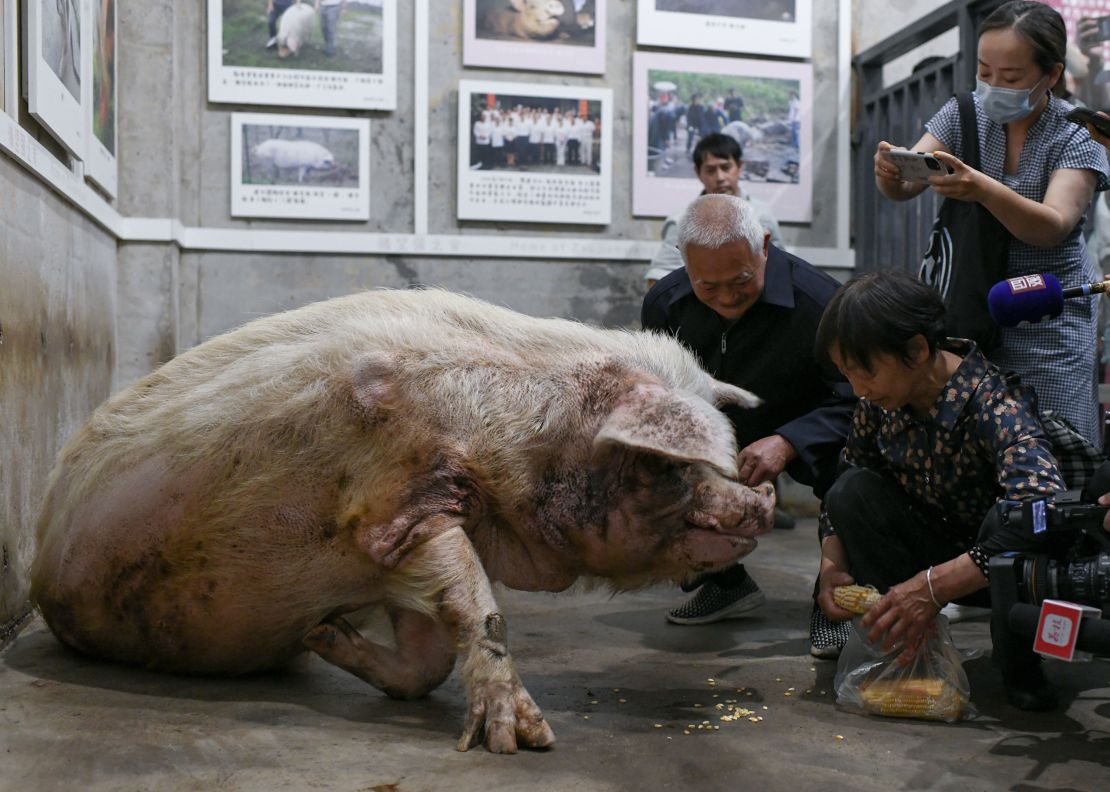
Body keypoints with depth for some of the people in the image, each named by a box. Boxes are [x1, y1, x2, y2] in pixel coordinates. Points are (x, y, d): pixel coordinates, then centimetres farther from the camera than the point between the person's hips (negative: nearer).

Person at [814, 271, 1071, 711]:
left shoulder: (994, 404, -29)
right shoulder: (879, 403, -11)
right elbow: (842, 489, 2)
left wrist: (935, 586, -46)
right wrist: (832, 566, -16)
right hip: (937, 550, 5)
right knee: (853, 490, -19)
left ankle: (1018, 665, -12)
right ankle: (912, 652, -11)